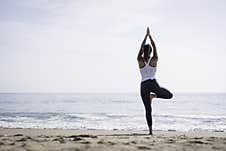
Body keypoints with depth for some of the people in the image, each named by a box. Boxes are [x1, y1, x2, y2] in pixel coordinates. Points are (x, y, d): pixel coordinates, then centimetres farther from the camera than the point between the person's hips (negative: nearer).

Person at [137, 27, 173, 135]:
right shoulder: (154, 60, -4)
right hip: (153, 84, -2)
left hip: (143, 86, 2)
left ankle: (150, 130, -1)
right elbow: (155, 47, 6)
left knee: (148, 109, 6)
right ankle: (153, 95, -8)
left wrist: (146, 35, 10)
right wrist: (150, 36, 10)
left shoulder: (140, 60, -2)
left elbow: (141, 47, 7)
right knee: (169, 95, 18)